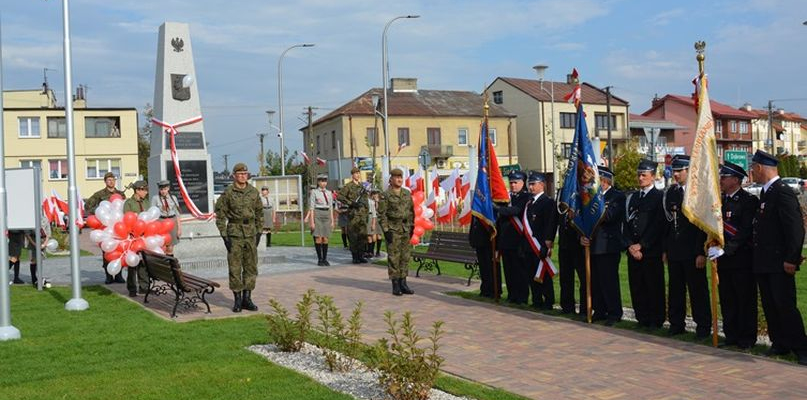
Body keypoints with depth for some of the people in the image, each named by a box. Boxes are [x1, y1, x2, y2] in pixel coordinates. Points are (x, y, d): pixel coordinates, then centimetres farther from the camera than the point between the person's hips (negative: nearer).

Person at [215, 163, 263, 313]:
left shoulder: (254, 192, 6)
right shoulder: (228, 193, -5)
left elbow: (259, 212, 14)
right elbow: (220, 214, -4)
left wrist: (259, 232, 8)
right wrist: (224, 235, -9)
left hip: (251, 233, 4)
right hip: (234, 233, -4)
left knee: (251, 267, 6)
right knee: (235, 267, 0)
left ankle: (247, 298, 14)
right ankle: (237, 299, 8)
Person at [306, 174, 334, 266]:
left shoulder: (329, 193, 12)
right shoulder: (314, 192, -1)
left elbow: (331, 208, 14)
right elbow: (311, 208, -5)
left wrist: (332, 221, 8)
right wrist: (312, 221, -11)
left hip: (327, 216, 4)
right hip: (317, 215, -4)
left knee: (325, 239, 3)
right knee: (318, 238, -7)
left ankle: (325, 259, 9)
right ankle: (320, 259, -1)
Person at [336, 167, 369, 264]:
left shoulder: (362, 186, 16)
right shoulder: (349, 186, -4)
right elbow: (339, 196, -11)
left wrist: (366, 214, 16)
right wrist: (351, 203, -15)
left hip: (362, 213, 6)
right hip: (353, 213, -6)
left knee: (363, 234, 5)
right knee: (353, 236, -3)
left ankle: (361, 255, 12)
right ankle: (355, 257, 2)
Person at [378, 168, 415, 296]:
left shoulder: (407, 193, 10)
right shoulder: (385, 195, -7)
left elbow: (412, 211, 17)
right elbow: (381, 214, -9)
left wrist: (412, 226, 11)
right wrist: (386, 230, -14)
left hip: (406, 229, 6)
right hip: (393, 230, -5)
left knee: (405, 257, 7)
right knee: (394, 258, -2)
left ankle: (403, 283, 15)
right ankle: (395, 285, 5)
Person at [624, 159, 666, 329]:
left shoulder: (659, 197, -3)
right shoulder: (632, 198, 15)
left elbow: (658, 226, -9)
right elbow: (626, 224, 10)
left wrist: (641, 245, -11)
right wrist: (630, 246, -3)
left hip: (651, 250, -5)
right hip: (633, 250, 5)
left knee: (654, 287, 0)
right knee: (636, 286, 7)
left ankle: (656, 320, 8)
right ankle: (642, 318, 17)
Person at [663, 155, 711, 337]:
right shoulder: (670, 193, 11)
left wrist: (701, 252, -14)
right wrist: (665, 249, 11)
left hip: (693, 252, -6)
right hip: (674, 251, 6)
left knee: (698, 289, 1)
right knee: (675, 289, 11)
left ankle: (703, 326, 10)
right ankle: (676, 324, 20)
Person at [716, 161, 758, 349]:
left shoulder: (749, 200, -9)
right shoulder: (719, 200, 13)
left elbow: (746, 230, -16)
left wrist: (729, 248, -20)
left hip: (742, 258, -7)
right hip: (724, 259, 7)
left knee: (746, 300, 1)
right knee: (727, 301, 11)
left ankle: (747, 338, 10)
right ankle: (731, 336, 20)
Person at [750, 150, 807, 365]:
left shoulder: (783, 193, -15)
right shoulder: (766, 192, 14)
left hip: (779, 263, -9)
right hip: (764, 262, 9)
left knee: (785, 305, -6)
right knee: (769, 305, 12)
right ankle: (779, 343, 21)